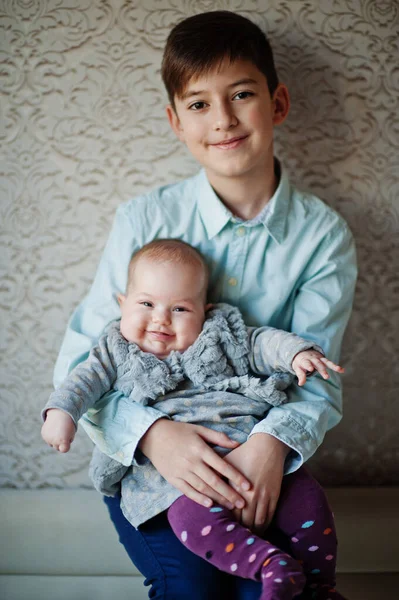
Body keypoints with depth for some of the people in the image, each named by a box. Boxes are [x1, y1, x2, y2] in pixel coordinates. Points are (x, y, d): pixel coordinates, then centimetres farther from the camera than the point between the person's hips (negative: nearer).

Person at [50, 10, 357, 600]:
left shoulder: (324, 235, -5)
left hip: (261, 460, 1)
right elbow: (80, 362, -7)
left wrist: (273, 441, -28)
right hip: (147, 460, 0)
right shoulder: (144, 220, -8)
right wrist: (152, 433, -25)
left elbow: (318, 378, -7)